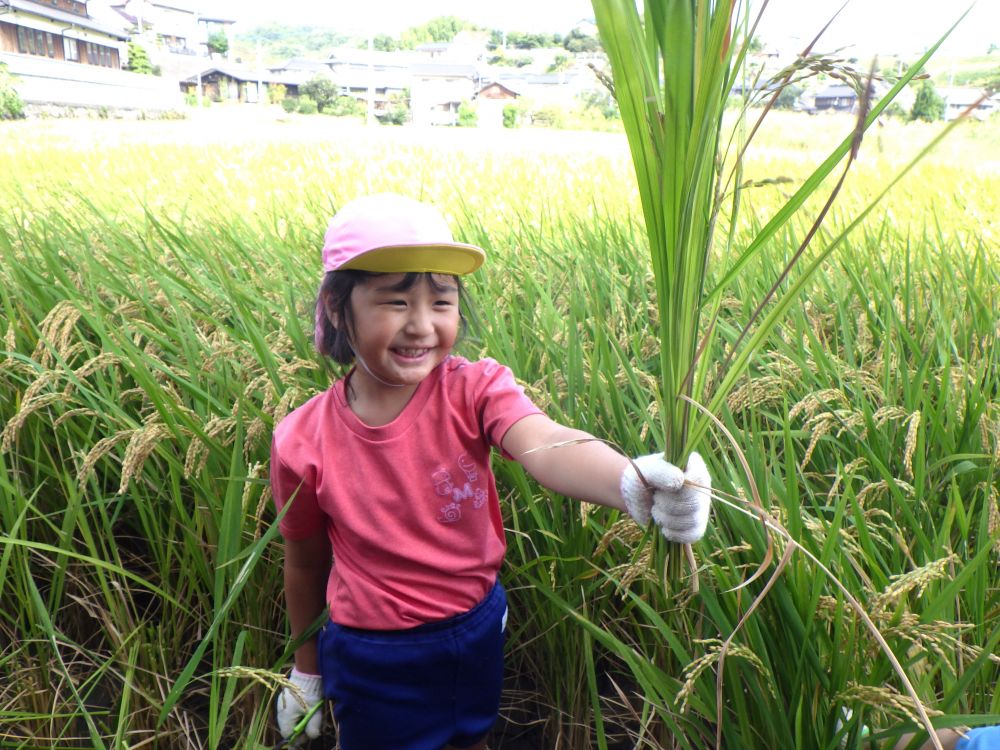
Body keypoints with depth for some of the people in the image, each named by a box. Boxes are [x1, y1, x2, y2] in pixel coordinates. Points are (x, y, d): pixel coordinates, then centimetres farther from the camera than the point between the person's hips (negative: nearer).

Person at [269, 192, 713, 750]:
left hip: (477, 636, 2)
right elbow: (306, 563, -2)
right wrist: (306, 669, 12)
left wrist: (635, 483, -62)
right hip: (372, 662, -1)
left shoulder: (475, 390, -20)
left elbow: (545, 446, -41)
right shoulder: (303, 442, -17)